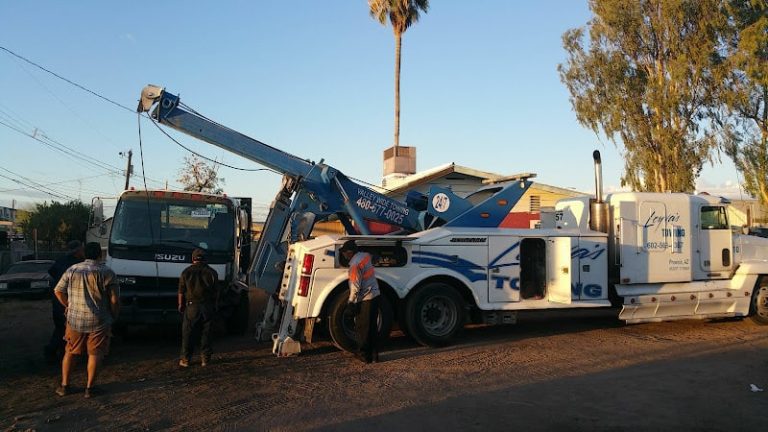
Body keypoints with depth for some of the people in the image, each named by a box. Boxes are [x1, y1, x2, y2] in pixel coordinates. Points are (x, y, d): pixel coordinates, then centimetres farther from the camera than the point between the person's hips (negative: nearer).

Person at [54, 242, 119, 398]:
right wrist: (113, 317, 5)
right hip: (99, 322, -3)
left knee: (70, 352, 18)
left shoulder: (72, 270, 4)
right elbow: (114, 300, -9)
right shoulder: (107, 272, -8)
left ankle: (64, 386, 21)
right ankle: (90, 387, 6)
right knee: (95, 354, 5)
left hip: (74, 319, 4)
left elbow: (58, 291, 10)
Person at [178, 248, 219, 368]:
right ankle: (205, 359, 11)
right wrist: (215, 305, 12)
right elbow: (216, 292, 2)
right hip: (208, 307, 1)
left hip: (191, 307, -1)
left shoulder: (186, 272, -2)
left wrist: (180, 305, 14)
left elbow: (181, 291, 1)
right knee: (206, 333, 8)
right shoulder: (212, 272, 0)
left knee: (187, 333, 7)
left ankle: (185, 360, 9)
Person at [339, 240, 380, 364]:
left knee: (362, 328, 6)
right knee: (373, 327, 15)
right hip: (375, 295, 8)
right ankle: (374, 354, 21)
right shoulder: (365, 256, 4)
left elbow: (355, 286, -19)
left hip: (365, 299, -8)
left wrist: (351, 302, -9)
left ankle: (364, 355, 15)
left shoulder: (355, 264, -19)